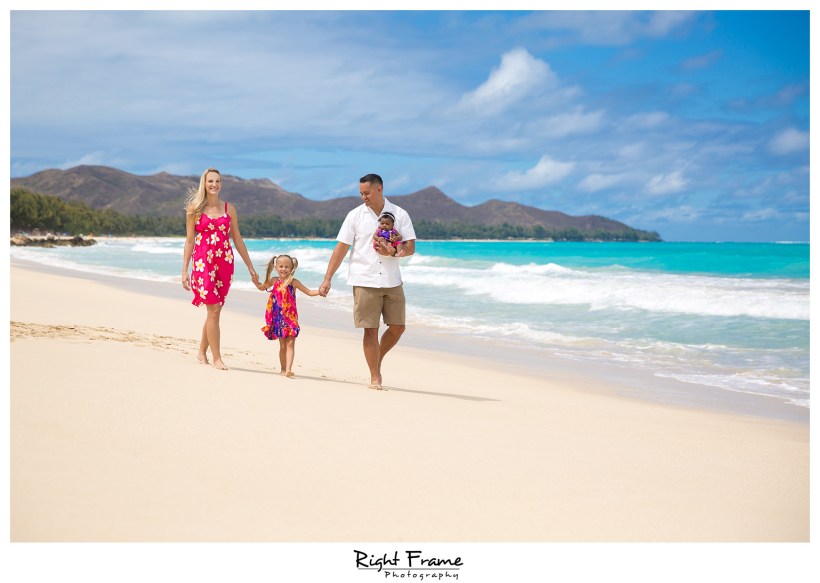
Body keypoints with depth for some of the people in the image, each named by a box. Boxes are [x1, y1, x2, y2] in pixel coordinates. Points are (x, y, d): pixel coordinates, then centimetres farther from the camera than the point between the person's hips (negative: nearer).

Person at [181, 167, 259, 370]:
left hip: (225, 262, 3)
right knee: (214, 310, -10)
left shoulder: (229, 208, 10)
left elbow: (237, 239, 13)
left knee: (214, 310, 7)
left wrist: (250, 267, 13)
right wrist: (184, 270, -1)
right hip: (202, 261, -3)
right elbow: (189, 240, 3)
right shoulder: (194, 209, 3)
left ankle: (202, 352, 25)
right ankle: (216, 358, -5)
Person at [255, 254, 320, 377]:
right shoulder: (274, 281, 5)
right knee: (282, 345, 7)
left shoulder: (293, 282, -2)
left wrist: (319, 291, -16)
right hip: (278, 318, 2)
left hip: (290, 318, -2)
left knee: (290, 344, -11)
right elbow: (263, 287, 24)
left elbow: (309, 292, 2)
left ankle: (288, 369, -18)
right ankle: (283, 369, 17)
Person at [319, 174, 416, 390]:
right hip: (364, 281, -2)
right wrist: (327, 279, -2)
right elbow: (341, 248, 2)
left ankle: (377, 358, 28)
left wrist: (394, 252, -20)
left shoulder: (399, 215, 3)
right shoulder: (355, 215, 2)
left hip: (392, 281, 2)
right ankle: (375, 377, 7)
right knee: (370, 329, -2)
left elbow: (411, 247, 2)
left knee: (398, 327, 3)